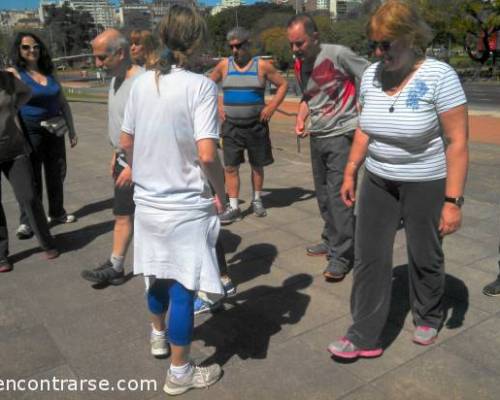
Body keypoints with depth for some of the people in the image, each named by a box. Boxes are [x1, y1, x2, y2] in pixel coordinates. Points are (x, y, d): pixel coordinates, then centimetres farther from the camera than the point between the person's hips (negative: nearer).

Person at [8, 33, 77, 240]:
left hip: (54, 129, 5)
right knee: (31, 178, -1)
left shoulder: (49, 73, 8)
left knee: (56, 174, 13)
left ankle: (57, 213, 29)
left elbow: (63, 104, 12)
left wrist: (71, 130, 10)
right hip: (30, 131, -5)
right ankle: (27, 221, 9)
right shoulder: (14, 74, -7)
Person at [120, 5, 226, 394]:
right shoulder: (200, 86, -16)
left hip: (148, 199, 6)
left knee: (158, 275, 26)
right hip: (186, 206, -6)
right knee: (182, 288, 6)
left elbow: (126, 142, 9)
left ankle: (159, 334, 50)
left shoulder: (141, 82, 2)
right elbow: (207, 154, -23)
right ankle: (180, 373, 22)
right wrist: (220, 191, -6)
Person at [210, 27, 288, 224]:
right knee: (230, 167, -3)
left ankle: (257, 200, 29)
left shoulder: (261, 65, -3)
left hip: (256, 124, -1)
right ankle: (233, 208, 4)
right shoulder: (224, 65, 2)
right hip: (231, 124, 1)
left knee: (257, 165, 10)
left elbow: (283, 84, 4)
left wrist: (271, 107, -6)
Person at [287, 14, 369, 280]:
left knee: (338, 195, -10)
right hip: (317, 137, 8)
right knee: (323, 194, 15)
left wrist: (363, 122, -13)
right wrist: (300, 119, 4)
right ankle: (332, 240, 31)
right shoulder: (299, 65, 7)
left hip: (342, 136, -7)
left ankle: (341, 256, -2)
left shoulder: (338, 54, -14)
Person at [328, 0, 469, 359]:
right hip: (378, 181, 5)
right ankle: (365, 337, 14)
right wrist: (350, 172, 9)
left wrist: (453, 201, -19)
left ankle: (428, 318, 40)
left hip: (426, 184, -4)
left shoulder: (439, 76, -18)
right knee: (369, 257, 2)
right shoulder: (371, 75, -2)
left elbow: (457, 142, -17)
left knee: (425, 257, 13)